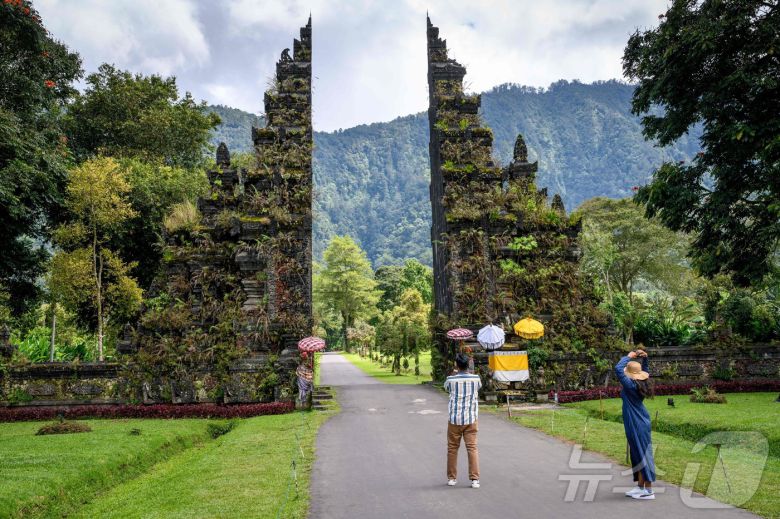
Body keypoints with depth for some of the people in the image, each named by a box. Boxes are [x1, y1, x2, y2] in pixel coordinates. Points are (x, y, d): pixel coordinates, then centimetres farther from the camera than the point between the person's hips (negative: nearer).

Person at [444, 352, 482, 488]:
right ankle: (475, 479, -3)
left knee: (452, 448, 11)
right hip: (471, 419, 0)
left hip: (454, 419, 0)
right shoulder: (476, 378, -3)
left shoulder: (451, 380, -7)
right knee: (472, 448, 2)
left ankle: (452, 478, 18)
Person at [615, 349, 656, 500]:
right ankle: (640, 486, 25)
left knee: (643, 455, -3)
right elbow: (643, 371, 24)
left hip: (638, 425, -9)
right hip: (636, 424, 9)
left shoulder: (631, 386, -21)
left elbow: (618, 368, -26)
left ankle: (648, 491, 5)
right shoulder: (640, 384, 4)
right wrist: (644, 358, 8)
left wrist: (629, 356, -15)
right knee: (638, 454, 16)